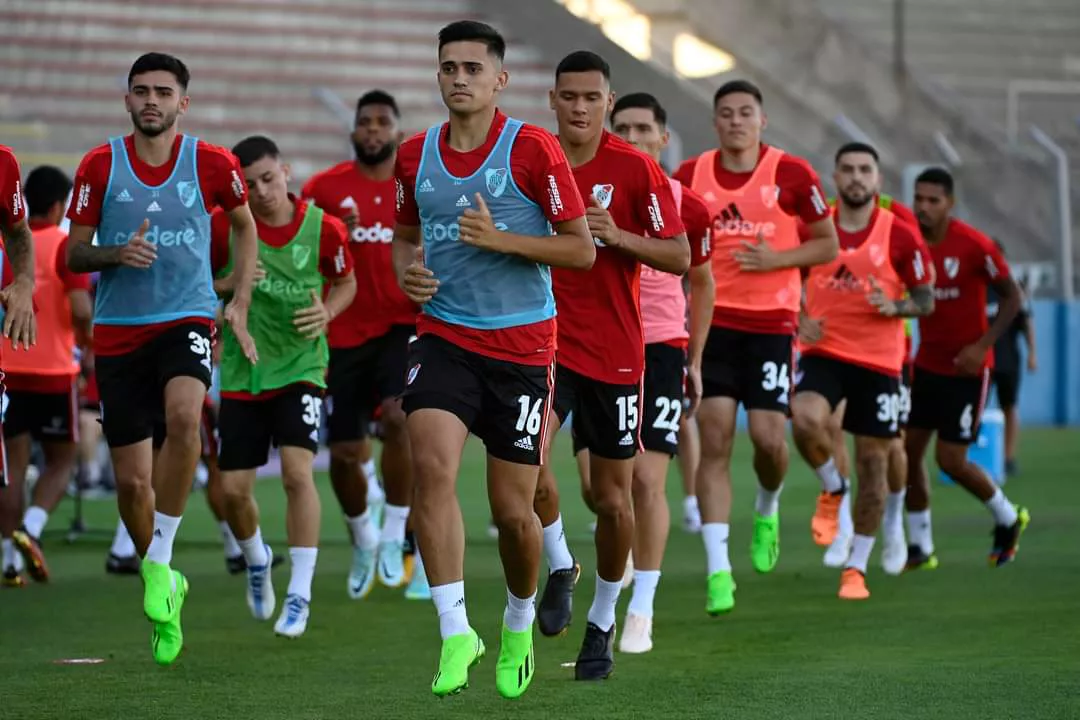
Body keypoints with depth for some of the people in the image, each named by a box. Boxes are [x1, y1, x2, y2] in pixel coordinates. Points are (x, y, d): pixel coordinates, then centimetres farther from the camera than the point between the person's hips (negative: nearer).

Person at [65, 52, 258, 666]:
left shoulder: (211, 164, -1)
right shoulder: (100, 166, 0)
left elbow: (245, 224, 17)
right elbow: (73, 254, 4)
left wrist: (240, 302, 8)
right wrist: (115, 254, -18)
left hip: (187, 319, -2)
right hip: (118, 332, 2)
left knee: (183, 415, -33)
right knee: (132, 480, 1)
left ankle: (161, 562, -21)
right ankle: (163, 583, 26)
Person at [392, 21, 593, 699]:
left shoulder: (534, 148, -8)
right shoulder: (416, 154, 5)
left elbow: (582, 248, -7)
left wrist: (500, 239, -19)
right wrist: (408, 270, -1)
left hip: (522, 344, -2)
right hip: (444, 335, 2)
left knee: (513, 510, 2)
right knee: (432, 465, -23)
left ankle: (520, 624, 31)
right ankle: (455, 631, -18)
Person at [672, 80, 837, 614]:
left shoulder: (791, 174, -2)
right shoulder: (689, 176, 4)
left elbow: (828, 244, 4)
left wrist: (778, 259, -11)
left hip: (772, 324, -1)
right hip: (711, 322, 1)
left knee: (769, 436, -9)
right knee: (714, 439, -7)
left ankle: (768, 508, 28)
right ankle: (717, 569, -6)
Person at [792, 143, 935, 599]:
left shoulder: (900, 236, -4)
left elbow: (926, 301, 1)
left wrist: (895, 307, -20)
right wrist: (800, 318, -5)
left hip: (878, 361, -1)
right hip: (823, 351, 1)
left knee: (873, 462, 3)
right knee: (806, 419, -29)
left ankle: (856, 567, 17)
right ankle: (833, 488, 3)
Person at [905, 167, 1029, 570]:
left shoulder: (974, 245, -18)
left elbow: (1011, 297, -9)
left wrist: (982, 345, -18)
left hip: (967, 367, -5)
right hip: (927, 364, 5)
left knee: (950, 460, -6)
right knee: (908, 450, 0)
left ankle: (1008, 518, 20)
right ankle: (920, 547, 13)